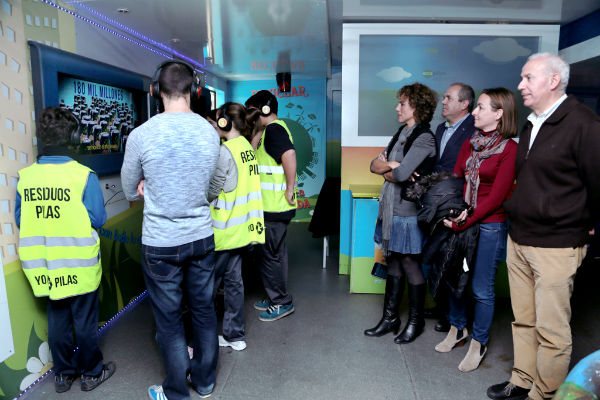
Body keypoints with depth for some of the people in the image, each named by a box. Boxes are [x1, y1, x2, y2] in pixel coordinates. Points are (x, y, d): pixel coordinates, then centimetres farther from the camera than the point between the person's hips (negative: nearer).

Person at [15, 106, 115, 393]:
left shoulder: (25, 177, -5)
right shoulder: (83, 176, -17)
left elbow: (19, 219, 5)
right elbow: (98, 219, -14)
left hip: (45, 268, 4)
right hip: (79, 267, -4)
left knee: (57, 320, 19)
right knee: (84, 321, 12)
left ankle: (63, 374, 35)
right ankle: (91, 373, 29)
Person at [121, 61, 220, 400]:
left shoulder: (141, 135, -15)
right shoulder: (211, 132, -5)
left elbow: (131, 192, 1)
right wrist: (154, 187, 5)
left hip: (161, 244, -3)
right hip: (202, 236, 4)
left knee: (169, 319, 13)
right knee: (204, 311, 18)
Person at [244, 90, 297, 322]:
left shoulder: (274, 129, -14)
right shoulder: (273, 129, 18)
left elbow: (289, 154, -31)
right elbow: (253, 154, 18)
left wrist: (289, 189, -27)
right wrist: (258, 131, 9)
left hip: (275, 207, -10)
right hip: (275, 206, 10)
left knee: (270, 254, 1)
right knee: (275, 252, 18)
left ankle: (281, 303, 14)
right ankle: (276, 297, 32)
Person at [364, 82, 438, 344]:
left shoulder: (424, 138, -12)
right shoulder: (401, 133, 14)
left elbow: (401, 174, -23)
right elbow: (375, 165, 9)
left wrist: (385, 167, -3)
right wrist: (392, 166, -10)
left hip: (408, 213, -8)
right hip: (390, 209, 8)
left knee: (411, 266, 4)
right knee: (393, 265, 13)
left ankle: (415, 322, 23)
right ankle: (390, 319, 25)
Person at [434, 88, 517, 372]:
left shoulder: (509, 149, -9)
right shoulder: (470, 144, 9)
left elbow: (497, 196, -13)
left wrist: (466, 221, -16)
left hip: (490, 225, -5)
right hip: (459, 221, 6)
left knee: (481, 288, 4)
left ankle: (478, 343, 24)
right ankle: (457, 328, 36)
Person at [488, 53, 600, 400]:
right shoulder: (531, 124, 13)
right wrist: (519, 221, 15)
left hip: (556, 247, -8)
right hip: (518, 241, 8)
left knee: (551, 330, 3)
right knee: (524, 321, 17)